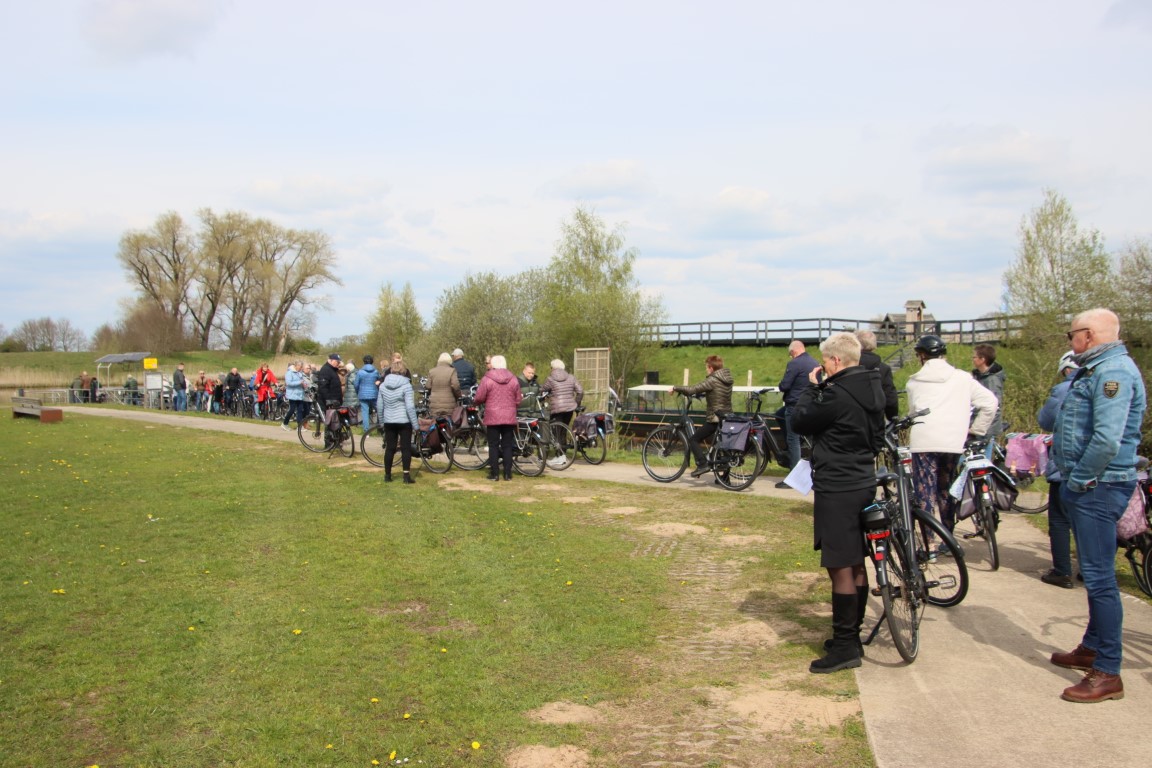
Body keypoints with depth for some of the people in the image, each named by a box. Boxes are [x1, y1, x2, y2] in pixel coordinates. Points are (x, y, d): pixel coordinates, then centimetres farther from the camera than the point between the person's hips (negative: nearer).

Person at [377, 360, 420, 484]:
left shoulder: (383, 385, 3)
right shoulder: (406, 385, -12)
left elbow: (379, 405, 7)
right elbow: (410, 407, -14)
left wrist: (381, 420, 19)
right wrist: (415, 424, -10)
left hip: (389, 421, 4)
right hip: (404, 421, -4)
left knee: (390, 448, 10)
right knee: (406, 448, 1)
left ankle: (387, 475, 15)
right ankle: (406, 475, -4)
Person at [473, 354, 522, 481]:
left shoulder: (487, 379, -8)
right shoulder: (513, 380, 2)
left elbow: (479, 398, -6)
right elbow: (518, 400, 6)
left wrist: (477, 403, 16)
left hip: (493, 417, -3)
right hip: (509, 418, 3)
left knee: (493, 445, 4)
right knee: (507, 445, 8)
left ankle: (494, 473, 4)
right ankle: (507, 473, 9)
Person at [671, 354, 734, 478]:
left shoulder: (713, 380, -15)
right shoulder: (727, 379, 9)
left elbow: (692, 390, -20)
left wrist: (675, 388, -9)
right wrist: (702, 393, 29)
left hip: (714, 419, -8)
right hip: (727, 418, 8)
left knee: (693, 440, -1)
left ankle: (702, 464, -14)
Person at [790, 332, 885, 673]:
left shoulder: (837, 394, -21)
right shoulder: (871, 390, 8)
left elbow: (798, 421, -10)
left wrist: (812, 387, 0)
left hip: (837, 490, -10)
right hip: (863, 482, 10)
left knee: (841, 568, -3)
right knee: (856, 564, 16)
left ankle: (845, 647, 4)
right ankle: (852, 636, 27)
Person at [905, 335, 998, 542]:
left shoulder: (914, 382, 10)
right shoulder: (962, 378, 10)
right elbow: (990, 402, 6)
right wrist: (976, 429, 13)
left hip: (923, 441, -2)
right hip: (953, 442, 2)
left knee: (925, 492, 1)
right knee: (946, 490, 17)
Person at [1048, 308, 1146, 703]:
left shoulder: (1114, 371, -18)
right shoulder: (1094, 370, 16)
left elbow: (1107, 439, -28)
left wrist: (1079, 479, -17)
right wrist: (1073, 480, 12)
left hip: (1098, 488, -11)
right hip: (1087, 484, 11)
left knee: (1099, 576, -7)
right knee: (1094, 574, 19)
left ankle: (1108, 673, -2)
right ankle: (1092, 648, 32)